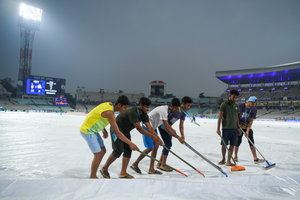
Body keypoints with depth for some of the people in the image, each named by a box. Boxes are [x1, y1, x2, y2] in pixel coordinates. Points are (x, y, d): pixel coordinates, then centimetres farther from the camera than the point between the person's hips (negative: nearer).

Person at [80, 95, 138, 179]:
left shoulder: (109, 104, 1)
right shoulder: (110, 113, -27)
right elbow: (117, 132, -28)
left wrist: (103, 129, 6)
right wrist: (130, 143, -25)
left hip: (93, 130, 10)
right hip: (87, 131, -10)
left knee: (103, 151, 12)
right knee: (98, 155, -8)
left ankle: (93, 176, 22)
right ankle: (92, 177, 10)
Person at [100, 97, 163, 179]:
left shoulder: (144, 115, -4)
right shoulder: (133, 112, -31)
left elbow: (149, 127, -13)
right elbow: (138, 128, -34)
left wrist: (157, 138, -26)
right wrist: (152, 136, -33)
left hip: (125, 132, 9)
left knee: (128, 150, 0)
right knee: (118, 150, -12)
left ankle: (123, 173, 6)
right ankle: (104, 169, 6)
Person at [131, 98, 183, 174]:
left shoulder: (167, 110, 2)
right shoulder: (163, 111, -28)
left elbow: (166, 124, 18)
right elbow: (166, 128, -31)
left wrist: (172, 129, 3)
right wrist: (178, 137, -28)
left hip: (153, 127, 9)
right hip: (147, 128, -9)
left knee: (156, 146, 4)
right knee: (150, 148, -7)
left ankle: (151, 169, 11)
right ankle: (135, 164, 11)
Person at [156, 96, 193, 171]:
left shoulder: (183, 113, -2)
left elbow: (181, 125, -1)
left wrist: (182, 135, -14)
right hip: (162, 126, -9)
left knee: (168, 144, 9)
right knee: (168, 144, -11)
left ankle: (159, 164, 21)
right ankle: (163, 165, 1)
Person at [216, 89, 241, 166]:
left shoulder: (236, 105, 11)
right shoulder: (224, 104, -6)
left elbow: (236, 117, 19)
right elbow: (220, 117, -8)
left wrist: (238, 127, 17)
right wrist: (218, 129, -12)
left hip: (234, 128, 5)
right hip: (226, 128, -5)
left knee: (232, 145, 3)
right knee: (224, 144, 3)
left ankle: (228, 161, 10)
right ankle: (223, 159, 24)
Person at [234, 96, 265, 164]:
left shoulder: (254, 110, -7)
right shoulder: (240, 106, -15)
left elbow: (251, 121, -8)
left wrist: (247, 130, -16)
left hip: (248, 127, 3)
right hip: (239, 126, -3)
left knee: (251, 142, -2)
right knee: (238, 141, 0)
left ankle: (255, 159, 0)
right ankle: (235, 157, 18)